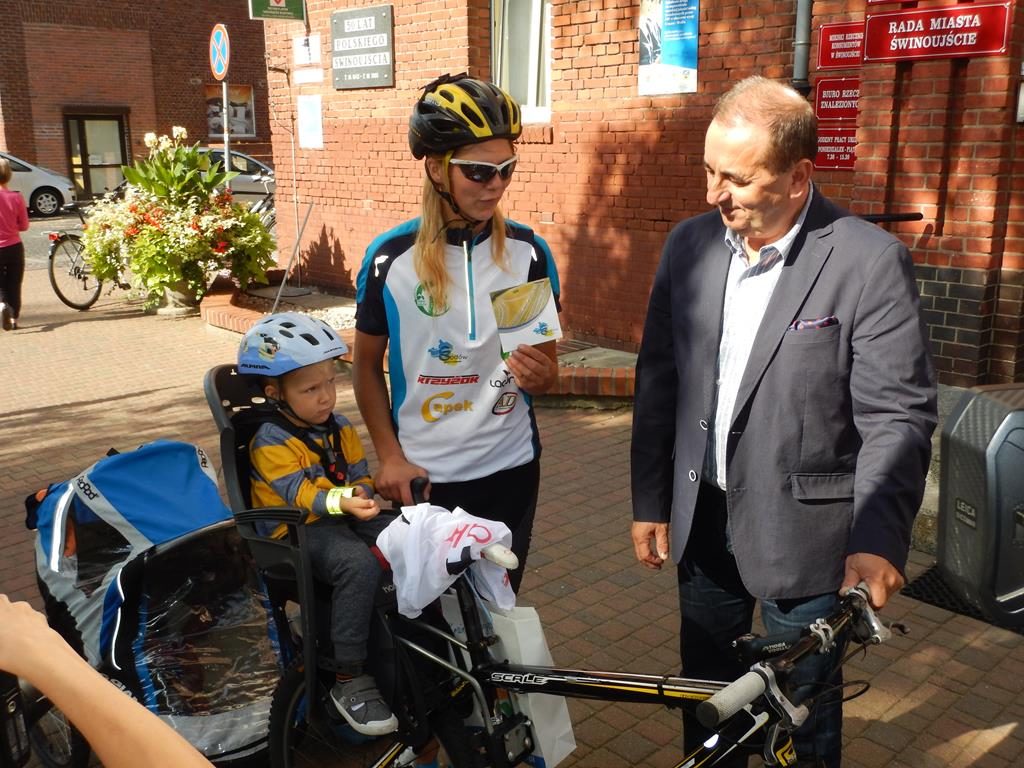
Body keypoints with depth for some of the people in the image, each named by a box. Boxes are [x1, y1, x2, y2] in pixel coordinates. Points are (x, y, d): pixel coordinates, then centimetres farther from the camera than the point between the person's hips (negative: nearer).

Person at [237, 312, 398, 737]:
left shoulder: (340, 428, 12)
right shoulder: (270, 441, -9)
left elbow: (360, 475, 11)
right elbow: (299, 493, -20)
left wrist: (361, 493, -14)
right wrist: (341, 502, -37)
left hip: (349, 516, 7)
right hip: (299, 531, -7)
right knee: (360, 564, -35)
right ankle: (350, 680, -24)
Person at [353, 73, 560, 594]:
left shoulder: (528, 252, -5)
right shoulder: (390, 258, -9)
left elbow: (547, 366, 4)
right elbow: (367, 365, 2)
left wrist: (539, 375, -19)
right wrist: (389, 456, -5)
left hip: (509, 468, 2)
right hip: (420, 475, -1)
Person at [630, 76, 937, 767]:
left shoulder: (871, 261, -15)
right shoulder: (691, 244, 0)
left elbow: (897, 416, -14)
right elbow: (659, 377, 5)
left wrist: (878, 536, -25)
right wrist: (650, 500, 7)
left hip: (803, 533, -4)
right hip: (702, 522, 4)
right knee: (705, 695, 21)